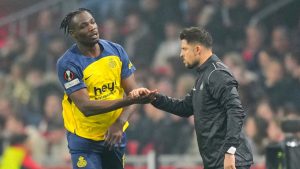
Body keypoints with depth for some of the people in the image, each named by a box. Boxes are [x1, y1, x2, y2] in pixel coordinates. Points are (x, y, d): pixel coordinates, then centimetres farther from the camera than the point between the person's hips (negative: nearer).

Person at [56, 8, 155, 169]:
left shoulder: (116, 50, -2)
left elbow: (133, 92, -2)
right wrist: (129, 100, -32)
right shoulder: (68, 64, -18)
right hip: (84, 140, -5)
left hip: (115, 134, 5)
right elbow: (86, 107, -26)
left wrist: (119, 123, -20)